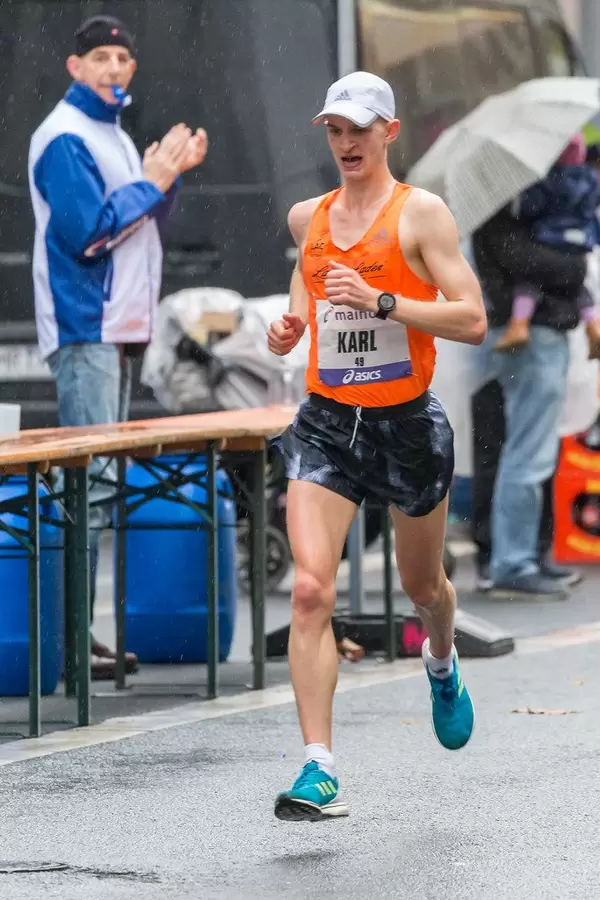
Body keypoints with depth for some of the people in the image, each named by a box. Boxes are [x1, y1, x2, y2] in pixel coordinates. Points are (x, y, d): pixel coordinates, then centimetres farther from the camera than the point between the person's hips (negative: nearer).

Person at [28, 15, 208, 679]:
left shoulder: (113, 134, 17)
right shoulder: (65, 138, -11)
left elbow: (140, 227, 22)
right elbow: (86, 231, -19)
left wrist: (170, 174, 8)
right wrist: (153, 180, -12)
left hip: (119, 327, 10)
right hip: (84, 328, -10)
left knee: (105, 476, 9)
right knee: (90, 480, -14)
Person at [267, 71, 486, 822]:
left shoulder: (421, 213, -8)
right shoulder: (307, 219, 6)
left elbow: (472, 321, -14)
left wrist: (382, 303, -24)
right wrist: (290, 326, 6)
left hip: (406, 424, -2)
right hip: (325, 423, 2)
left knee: (421, 585, 18)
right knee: (310, 590, -17)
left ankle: (442, 667, 56)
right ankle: (319, 771, -19)